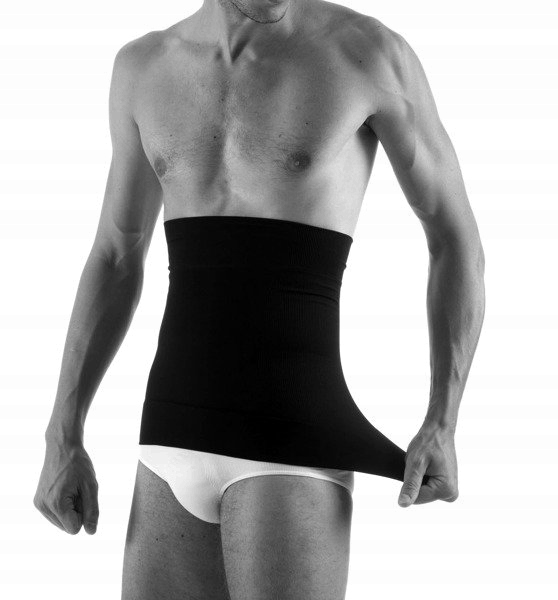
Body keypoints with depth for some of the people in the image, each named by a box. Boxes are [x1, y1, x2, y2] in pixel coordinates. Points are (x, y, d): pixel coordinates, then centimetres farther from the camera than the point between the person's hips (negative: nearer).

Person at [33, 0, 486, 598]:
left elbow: (458, 242, 3)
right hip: (175, 449, 5)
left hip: (292, 448, -5)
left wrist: (443, 425, -8)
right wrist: (62, 440, 12)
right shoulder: (143, 66, 10)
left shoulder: (371, 49, -4)